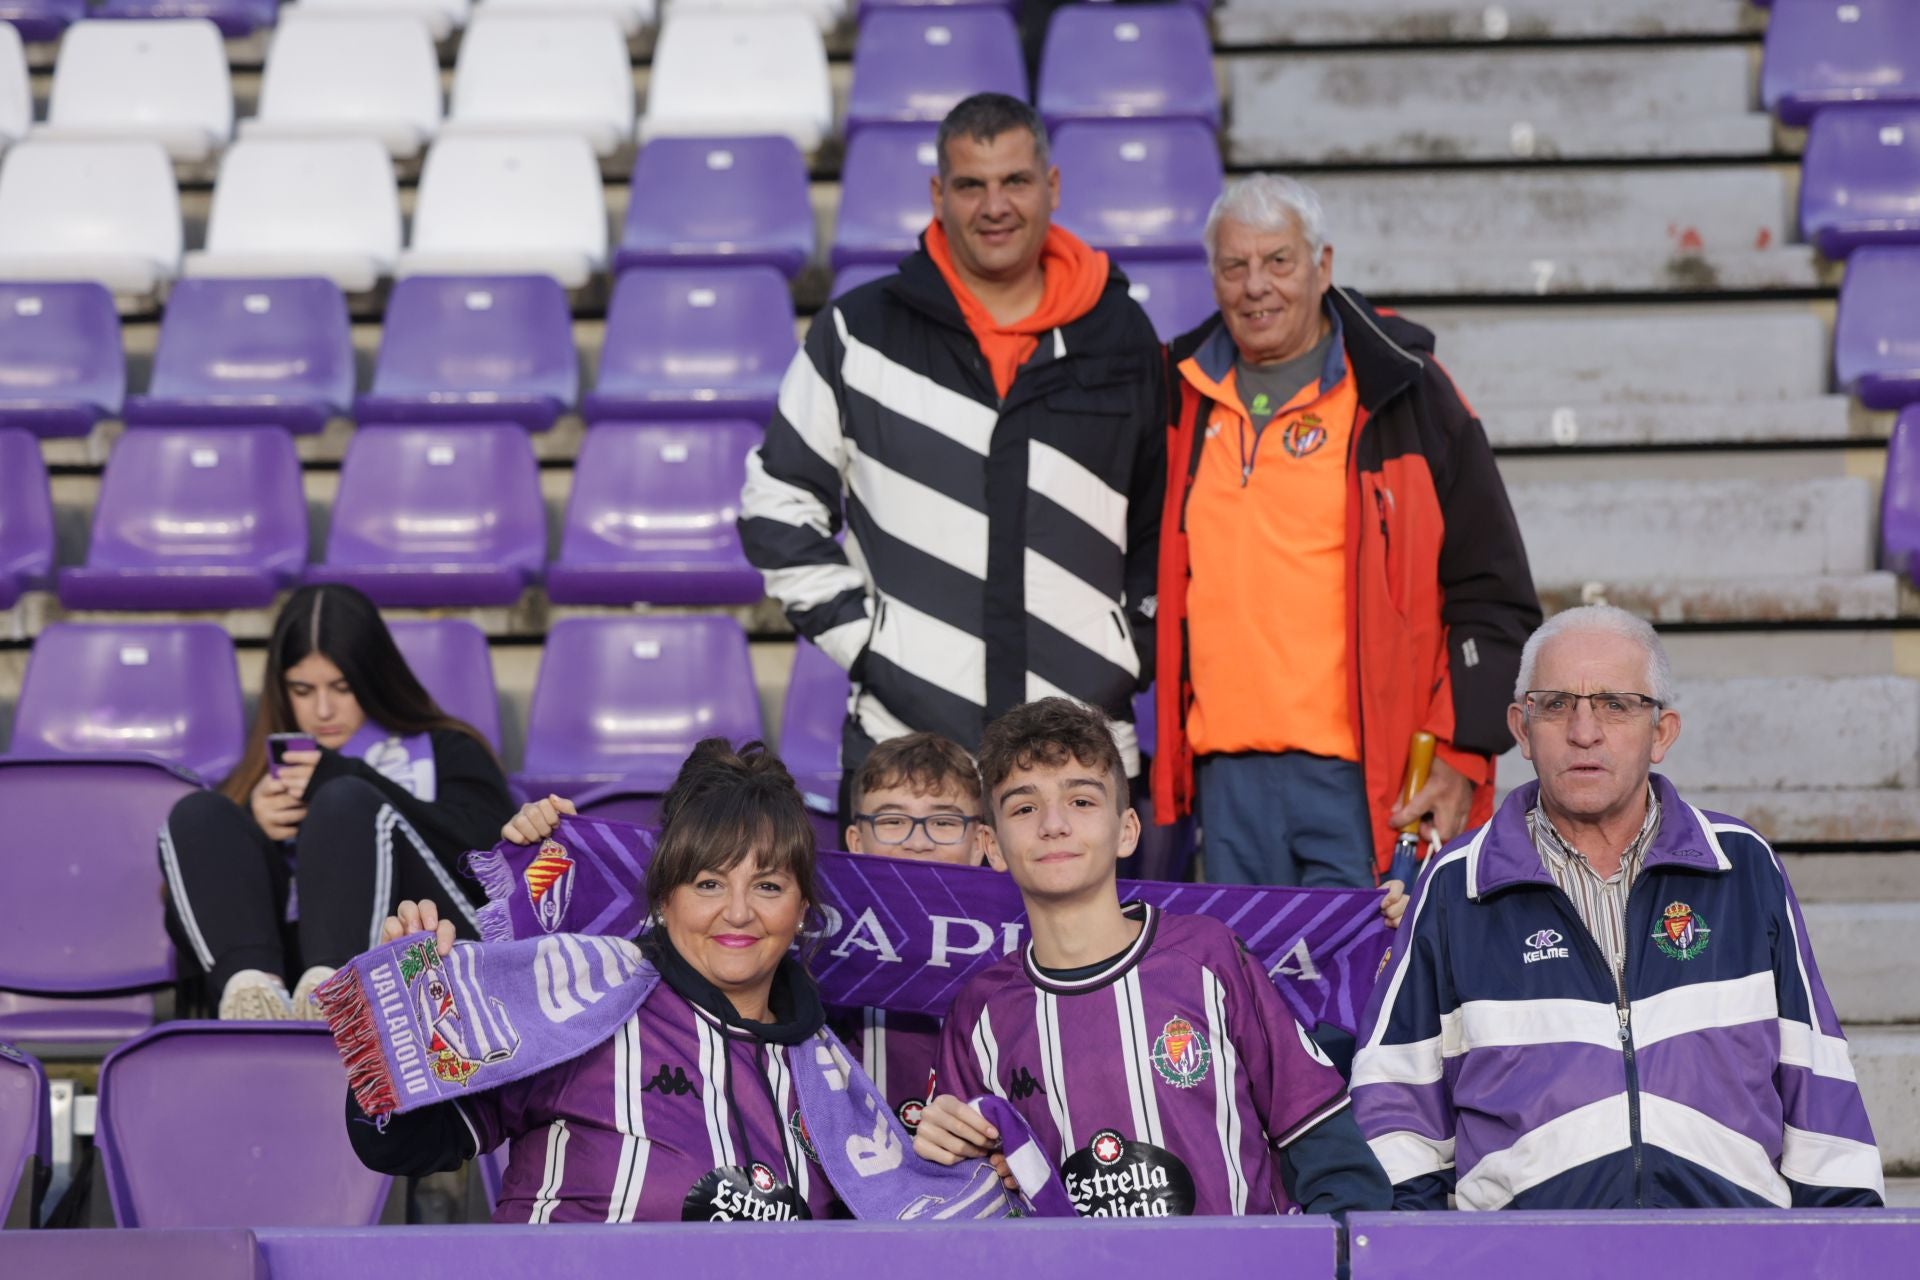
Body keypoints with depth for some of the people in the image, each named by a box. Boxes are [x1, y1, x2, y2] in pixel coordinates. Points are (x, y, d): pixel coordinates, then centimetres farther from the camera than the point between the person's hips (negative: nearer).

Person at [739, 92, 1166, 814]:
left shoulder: (1121, 340, 10)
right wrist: (854, 631, -1)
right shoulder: (861, 335, 4)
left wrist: (1133, 646, 9)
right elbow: (778, 502, 8)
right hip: (902, 746, -1)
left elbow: (1167, 520, 20)